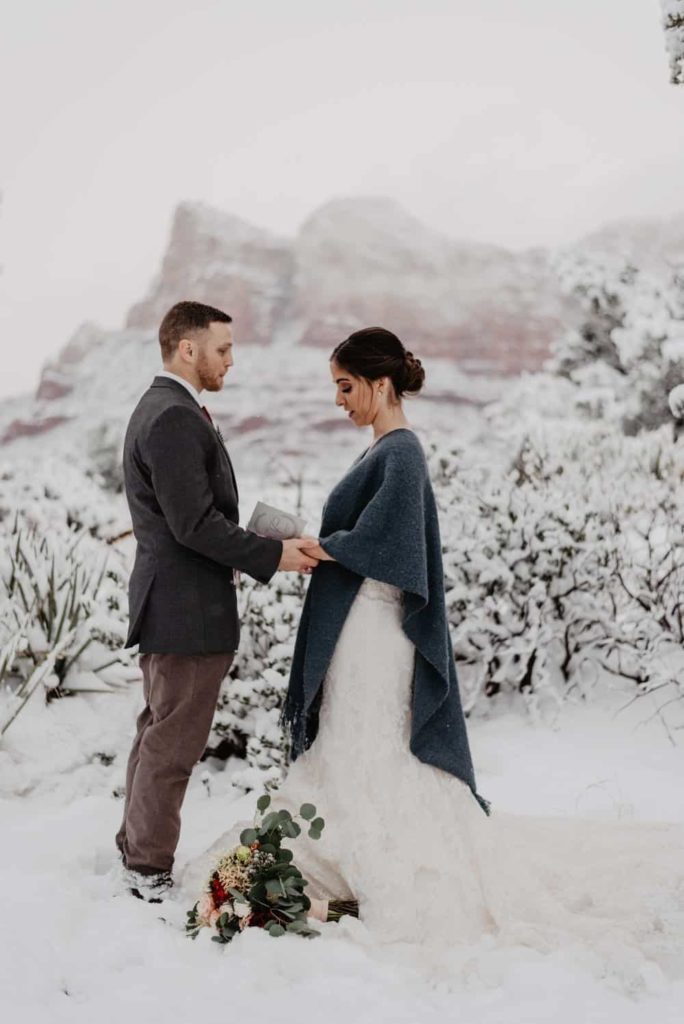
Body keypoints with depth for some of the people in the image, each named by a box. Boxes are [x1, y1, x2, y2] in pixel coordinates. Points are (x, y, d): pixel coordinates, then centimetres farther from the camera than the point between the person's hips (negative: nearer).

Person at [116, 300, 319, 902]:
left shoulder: (163, 409, 14)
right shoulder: (174, 419, -20)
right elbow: (195, 524, -24)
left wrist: (246, 555, 14)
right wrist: (273, 555, -17)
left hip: (166, 603, 11)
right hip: (190, 610, -11)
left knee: (160, 734, 21)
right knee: (173, 745, 0)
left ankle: (137, 848, 34)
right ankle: (150, 872, 12)